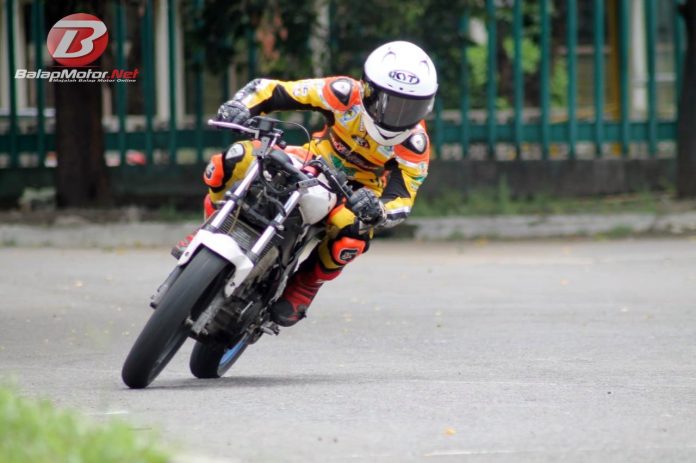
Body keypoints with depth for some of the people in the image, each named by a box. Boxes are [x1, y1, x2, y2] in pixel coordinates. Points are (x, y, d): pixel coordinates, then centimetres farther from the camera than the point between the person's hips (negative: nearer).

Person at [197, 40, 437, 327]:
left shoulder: (414, 144, -24)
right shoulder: (346, 94, -25)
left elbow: (401, 201, -27)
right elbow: (270, 90, -21)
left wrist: (376, 209, -52)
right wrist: (241, 106, -42)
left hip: (358, 192, -2)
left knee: (351, 238, -40)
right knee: (234, 161, -24)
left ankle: (302, 291, -11)